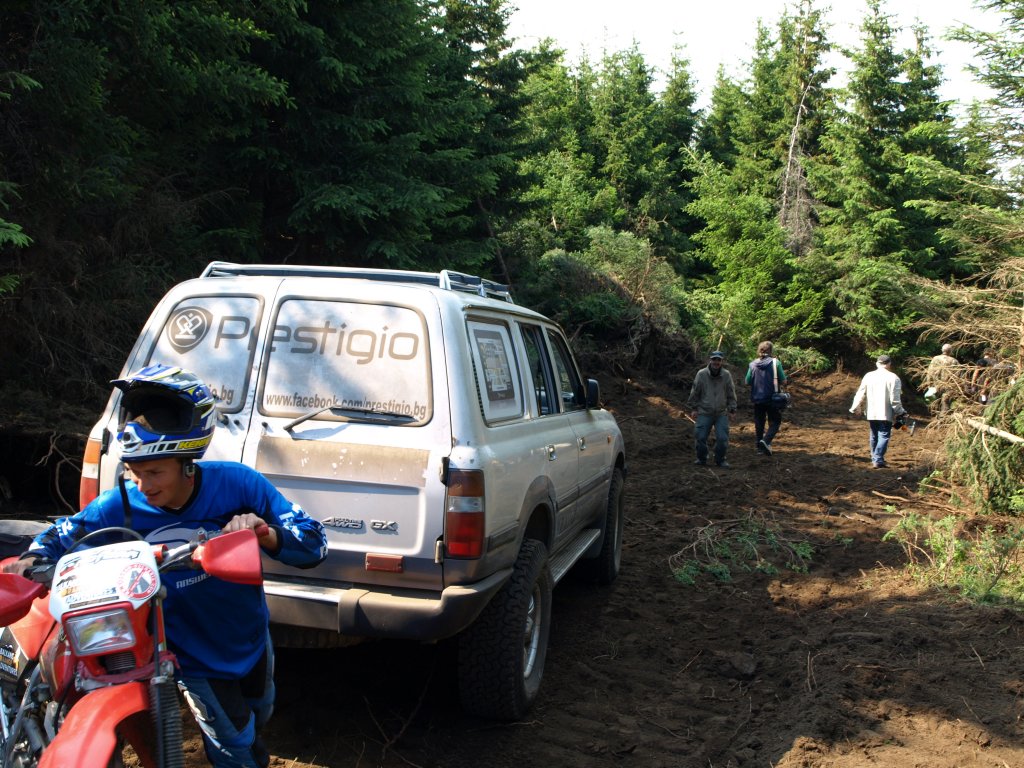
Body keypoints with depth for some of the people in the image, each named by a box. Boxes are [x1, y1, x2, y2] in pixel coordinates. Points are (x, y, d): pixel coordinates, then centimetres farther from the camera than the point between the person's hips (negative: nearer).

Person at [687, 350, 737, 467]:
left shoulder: (726, 375, 0)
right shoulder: (701, 374, -4)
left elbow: (731, 395, 9)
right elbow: (694, 393, 4)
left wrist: (731, 409, 6)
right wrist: (693, 408, 5)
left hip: (721, 413, 1)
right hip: (704, 413, -1)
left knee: (722, 438, -3)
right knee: (700, 437, -1)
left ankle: (720, 460, 16)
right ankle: (701, 459, 20)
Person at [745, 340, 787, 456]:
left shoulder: (753, 364, -3)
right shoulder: (775, 362, -9)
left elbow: (748, 381, 1)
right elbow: (783, 380, -9)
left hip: (757, 398, 3)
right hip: (772, 398, -3)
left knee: (759, 423, 14)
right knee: (775, 422, 8)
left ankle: (760, 447, 18)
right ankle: (766, 441, -15)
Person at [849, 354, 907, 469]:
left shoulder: (868, 376, 4)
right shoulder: (893, 378, -7)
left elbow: (860, 394, 4)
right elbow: (895, 399, -10)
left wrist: (855, 408, 13)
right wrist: (899, 412, 0)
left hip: (871, 413, 4)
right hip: (886, 413, -4)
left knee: (874, 436, 17)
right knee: (884, 436, -2)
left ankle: (874, 458, 26)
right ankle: (878, 460, -12)